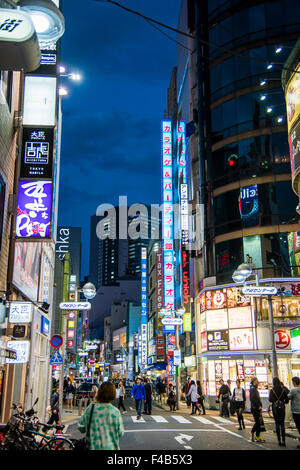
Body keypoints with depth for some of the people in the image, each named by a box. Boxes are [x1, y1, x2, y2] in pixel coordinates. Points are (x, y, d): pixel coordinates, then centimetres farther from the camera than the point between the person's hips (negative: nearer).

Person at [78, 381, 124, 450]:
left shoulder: (90, 408, -11)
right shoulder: (115, 411, -17)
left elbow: (80, 427, -3)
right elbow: (120, 433, -10)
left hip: (93, 447, 2)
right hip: (110, 447, -2)